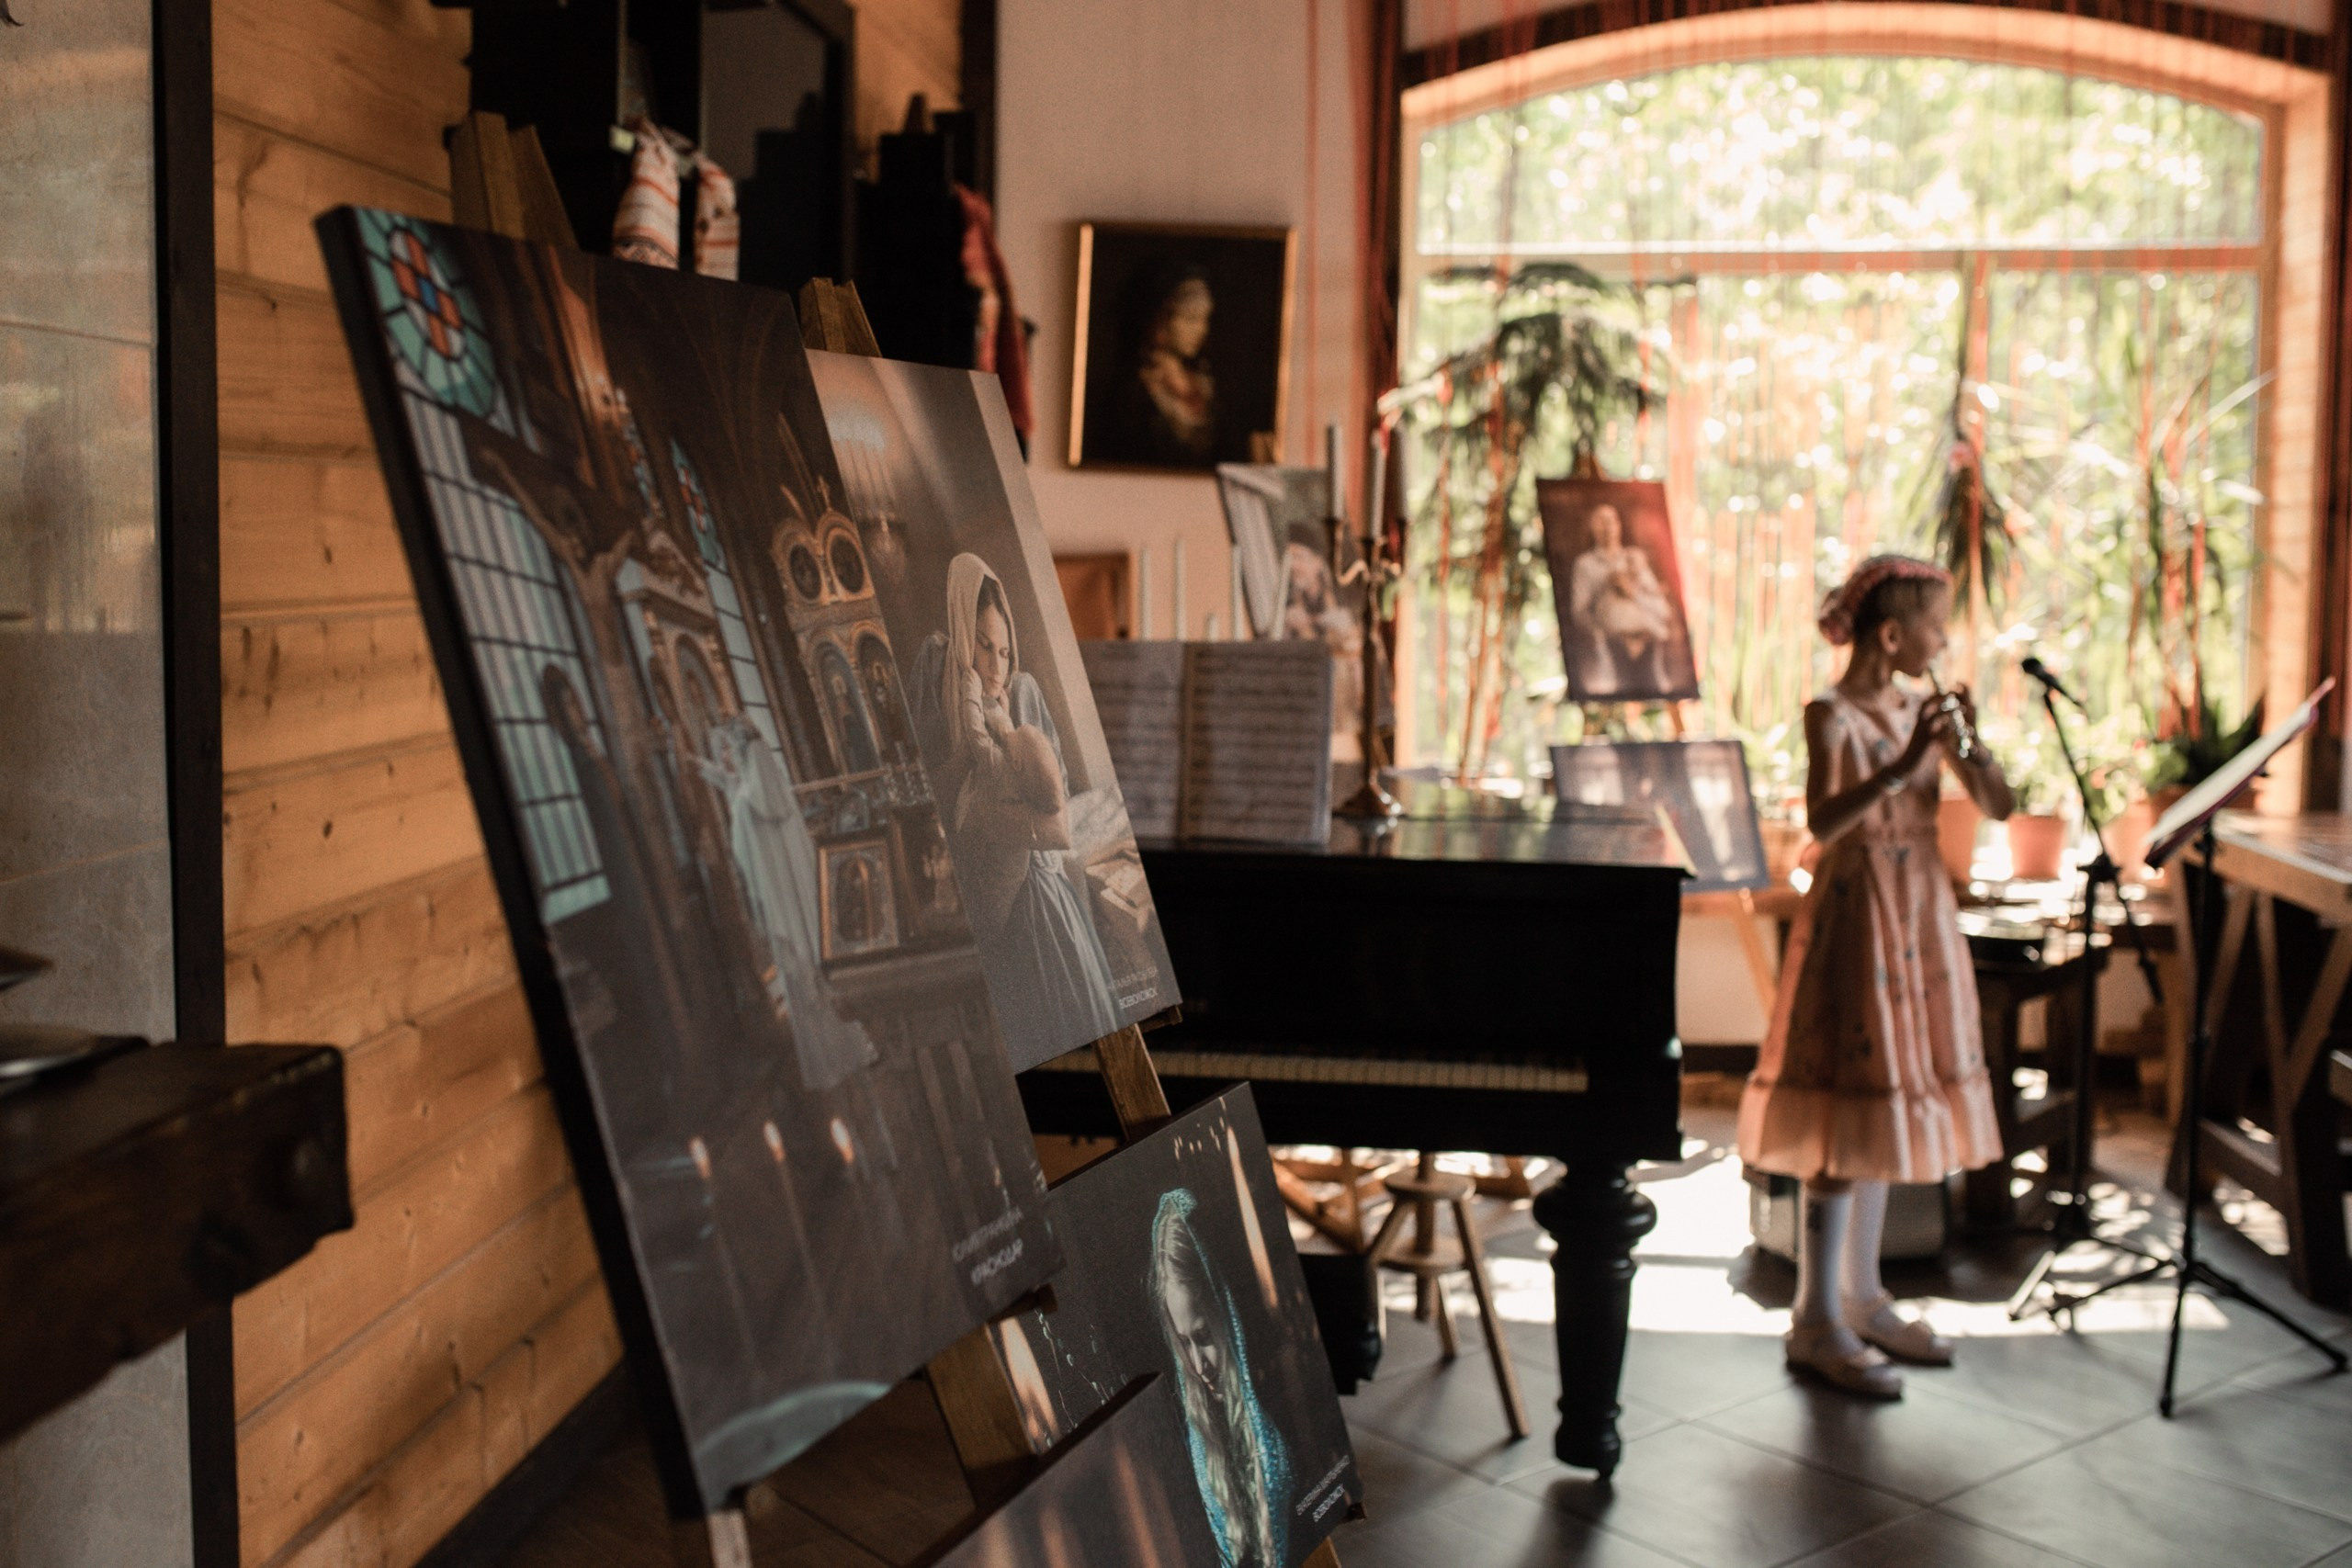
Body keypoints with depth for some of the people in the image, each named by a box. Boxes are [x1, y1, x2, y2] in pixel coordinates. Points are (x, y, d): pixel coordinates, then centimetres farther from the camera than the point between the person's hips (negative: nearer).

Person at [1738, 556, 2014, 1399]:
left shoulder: (1921, 709, 8)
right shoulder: (1832, 713, -11)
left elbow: (1997, 806, 4)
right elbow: (1823, 825, -26)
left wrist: (1968, 742, -12)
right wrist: (1903, 765, -35)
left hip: (1921, 916, 8)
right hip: (1855, 915, -7)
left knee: (1886, 1107, 13)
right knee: (1845, 1118, -6)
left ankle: (1862, 1299, 24)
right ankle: (1816, 1325, 1)